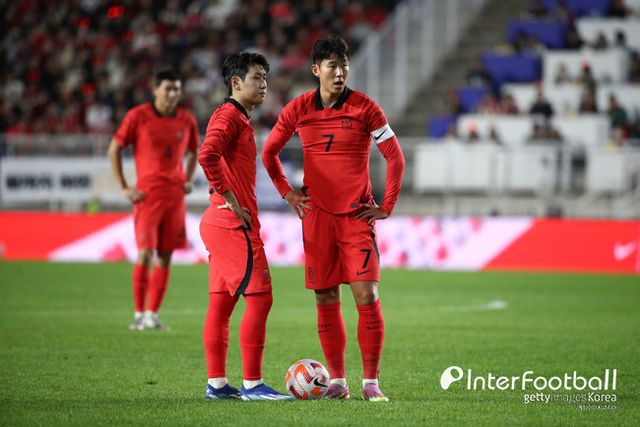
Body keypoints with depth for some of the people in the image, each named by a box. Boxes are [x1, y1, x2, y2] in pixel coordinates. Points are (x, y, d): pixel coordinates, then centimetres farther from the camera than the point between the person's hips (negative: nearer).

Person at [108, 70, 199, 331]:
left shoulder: (187, 120, 8)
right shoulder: (138, 116, -4)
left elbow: (194, 151, 26)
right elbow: (114, 149, 1)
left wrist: (189, 180, 11)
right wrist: (124, 188, -4)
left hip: (175, 194, 4)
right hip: (148, 193, -4)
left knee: (165, 257, 4)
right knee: (145, 253, -11)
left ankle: (152, 314, 10)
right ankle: (139, 314, -2)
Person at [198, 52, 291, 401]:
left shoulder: (239, 118, 20)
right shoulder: (229, 115, -11)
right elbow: (207, 156, -27)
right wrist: (231, 200, -22)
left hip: (221, 224, 11)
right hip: (234, 224, -11)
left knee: (221, 303, 10)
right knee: (259, 298, -10)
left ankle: (216, 383, 12)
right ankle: (252, 384, -9)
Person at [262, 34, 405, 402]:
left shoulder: (365, 108, -4)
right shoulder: (298, 109, 3)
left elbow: (395, 157, 1)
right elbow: (270, 151, 18)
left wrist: (386, 206, -2)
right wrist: (287, 192, 10)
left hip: (357, 216, -2)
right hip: (317, 216, 2)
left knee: (367, 295, -10)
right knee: (326, 300, 4)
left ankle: (372, 382, -4)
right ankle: (338, 381, 12)